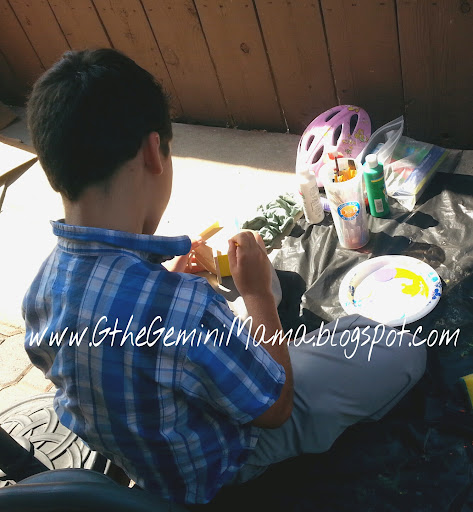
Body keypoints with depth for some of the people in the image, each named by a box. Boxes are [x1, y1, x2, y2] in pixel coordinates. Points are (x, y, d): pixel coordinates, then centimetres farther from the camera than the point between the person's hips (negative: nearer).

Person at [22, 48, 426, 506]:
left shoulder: (40, 290, -19)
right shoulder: (182, 306, -44)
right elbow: (275, 407, -24)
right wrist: (257, 291, -13)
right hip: (216, 467, -6)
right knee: (406, 354, 6)